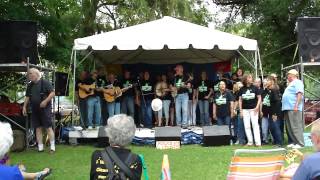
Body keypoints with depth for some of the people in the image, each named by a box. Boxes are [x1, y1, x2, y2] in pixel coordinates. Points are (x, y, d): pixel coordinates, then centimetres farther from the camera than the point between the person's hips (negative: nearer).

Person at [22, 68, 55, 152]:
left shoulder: (45, 83, -5)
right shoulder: (30, 85, 15)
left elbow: (52, 93, -10)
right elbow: (27, 97, 22)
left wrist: (45, 101, -19)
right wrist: (24, 106, 13)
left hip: (45, 109, -6)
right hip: (34, 110, 6)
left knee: (48, 128, -6)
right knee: (38, 128, 7)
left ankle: (52, 146, -3)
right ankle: (40, 147, 11)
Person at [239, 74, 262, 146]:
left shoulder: (254, 88, 0)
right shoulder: (242, 89, 5)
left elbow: (259, 98, 1)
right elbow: (240, 100, 9)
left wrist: (257, 107, -8)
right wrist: (240, 110, 4)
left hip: (253, 109, -2)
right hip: (245, 109, 3)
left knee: (255, 125, -7)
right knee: (247, 126, 3)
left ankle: (258, 142, -5)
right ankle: (250, 142, 11)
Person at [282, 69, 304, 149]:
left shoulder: (297, 82, -5)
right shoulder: (291, 84, 26)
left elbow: (299, 94, -17)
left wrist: (296, 105, -25)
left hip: (294, 108, -10)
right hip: (288, 108, 10)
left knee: (296, 126, -10)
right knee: (290, 127, 10)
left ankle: (300, 143, -9)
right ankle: (294, 142, 15)